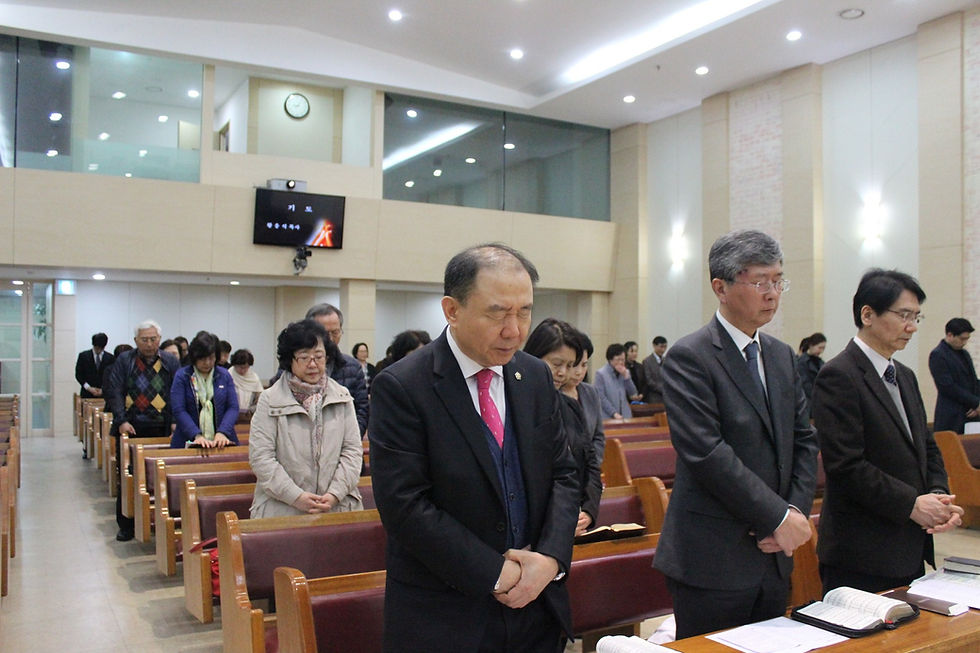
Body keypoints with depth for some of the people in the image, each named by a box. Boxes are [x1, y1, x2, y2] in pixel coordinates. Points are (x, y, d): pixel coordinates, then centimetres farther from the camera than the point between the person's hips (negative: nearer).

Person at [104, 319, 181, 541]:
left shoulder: (170, 362, 7)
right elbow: (114, 392, 1)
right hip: (130, 429, 1)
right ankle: (126, 526, 16)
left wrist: (175, 422, -7)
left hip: (161, 430, 0)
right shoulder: (124, 361, 7)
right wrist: (122, 421, -10)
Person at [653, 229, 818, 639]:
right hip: (713, 561, -7)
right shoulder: (689, 357, -13)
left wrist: (796, 510, -4)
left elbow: (804, 440, 11)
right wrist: (778, 516, -16)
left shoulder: (782, 356, 12)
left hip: (774, 555, 7)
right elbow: (707, 453, -20)